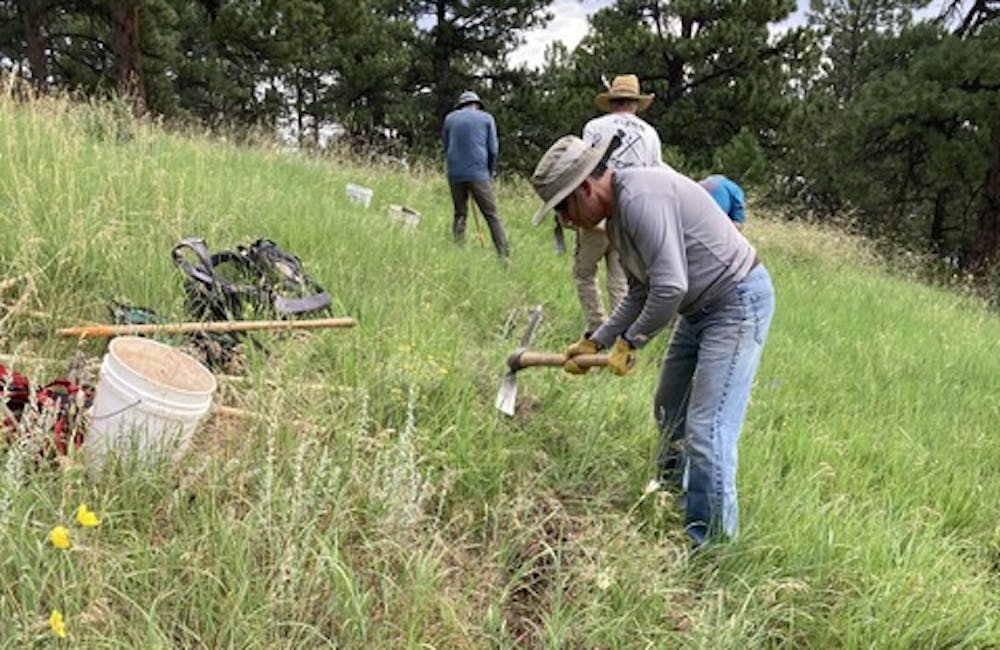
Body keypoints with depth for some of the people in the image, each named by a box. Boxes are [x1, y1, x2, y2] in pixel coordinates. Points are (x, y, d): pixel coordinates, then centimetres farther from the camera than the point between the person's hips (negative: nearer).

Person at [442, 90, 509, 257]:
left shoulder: (450, 118, 12)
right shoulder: (486, 118, 6)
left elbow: (446, 148, 17)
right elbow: (493, 149, 3)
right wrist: (490, 173, 15)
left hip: (455, 174, 3)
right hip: (479, 174, -3)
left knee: (459, 215, 13)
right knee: (492, 216, -2)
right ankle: (503, 254, -8)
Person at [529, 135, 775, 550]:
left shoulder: (640, 197, -25)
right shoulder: (618, 215, 7)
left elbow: (670, 286, -31)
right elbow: (642, 293, 14)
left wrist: (629, 342, -17)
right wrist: (594, 343, 9)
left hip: (739, 301, -11)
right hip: (701, 309, 11)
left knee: (707, 432, -12)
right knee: (669, 410, 22)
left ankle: (711, 546, 0)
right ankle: (671, 497, 42)